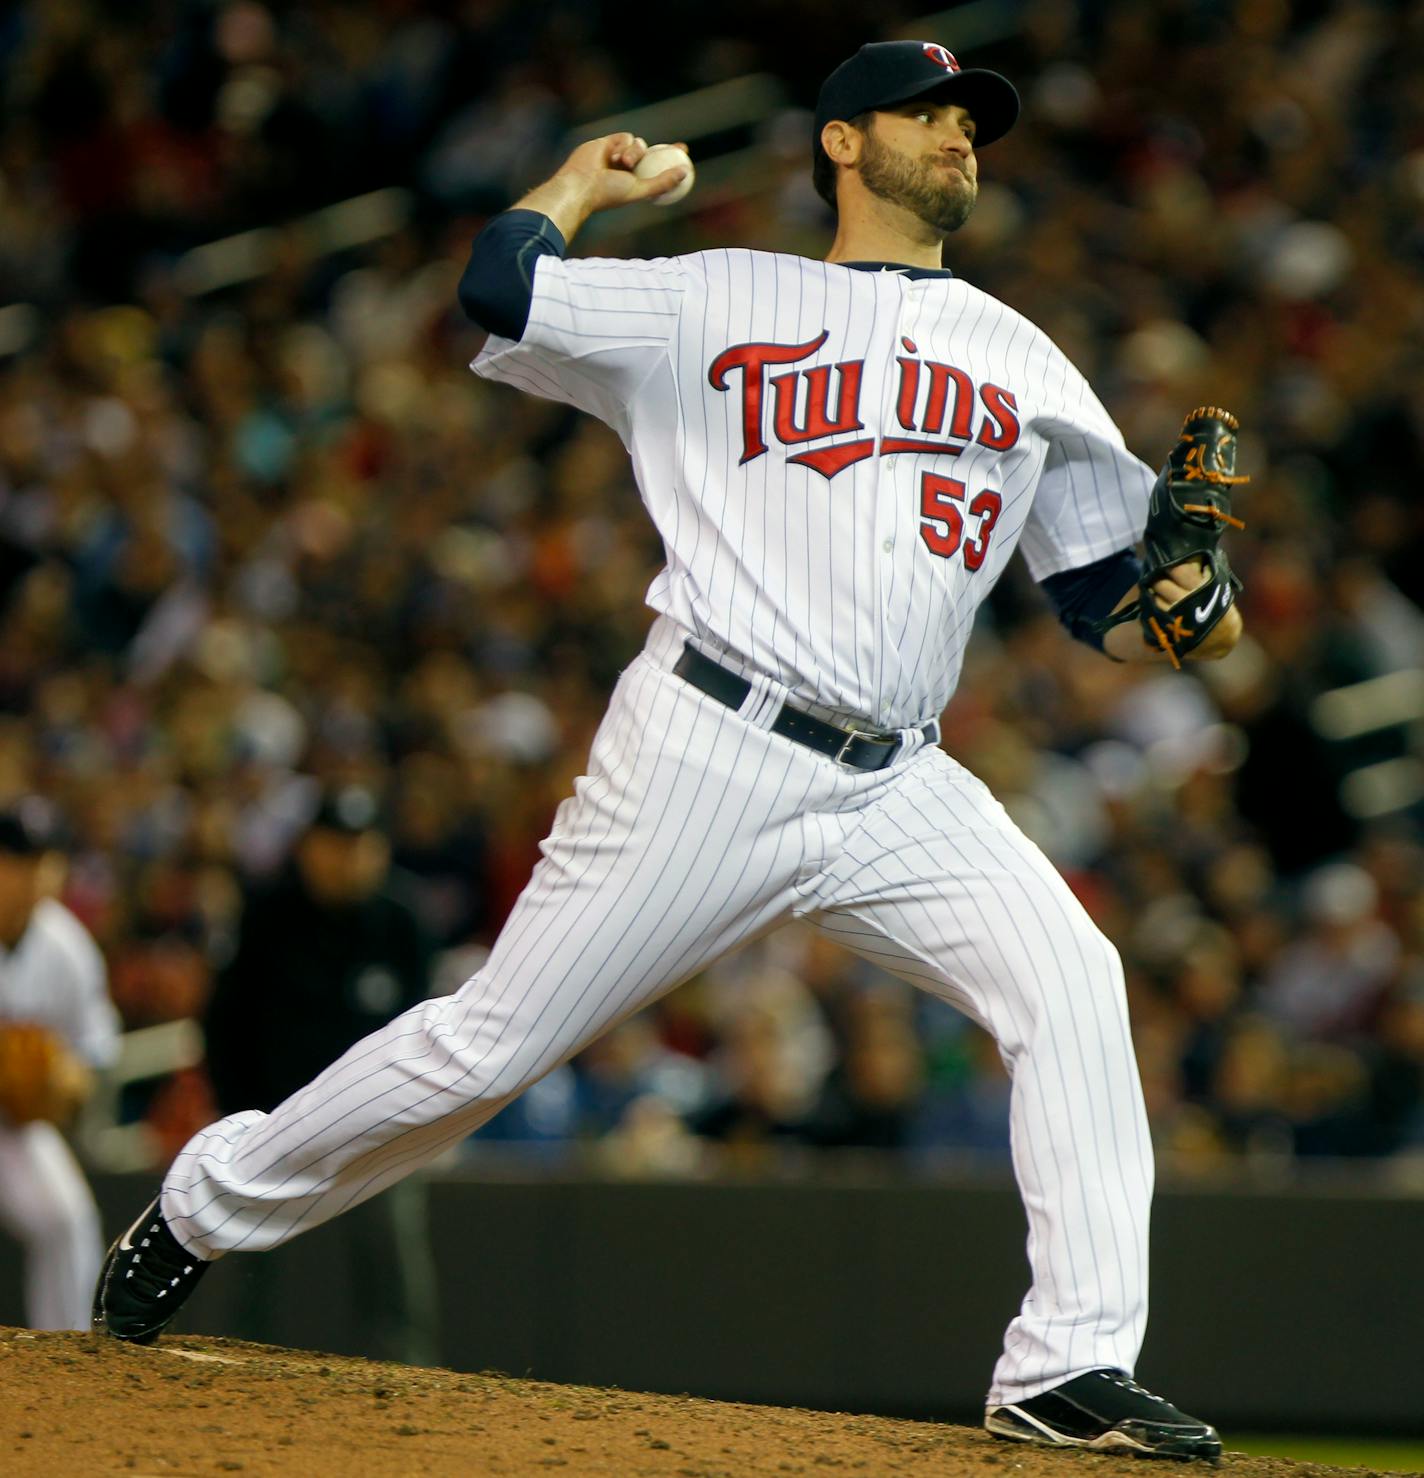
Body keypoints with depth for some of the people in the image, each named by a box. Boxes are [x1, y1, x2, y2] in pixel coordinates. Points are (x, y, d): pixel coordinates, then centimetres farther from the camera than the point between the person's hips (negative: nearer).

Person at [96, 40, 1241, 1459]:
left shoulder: (1024, 364, 18)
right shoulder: (717, 301, 8)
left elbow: (1107, 608, 17)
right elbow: (499, 292, -4)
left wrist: (1185, 611, -5)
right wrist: (587, 180, 14)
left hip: (893, 793, 4)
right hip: (711, 746, -4)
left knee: (1070, 980, -19)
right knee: (494, 1042, -2)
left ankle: (1070, 1366, -17)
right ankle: (207, 1205, 19)